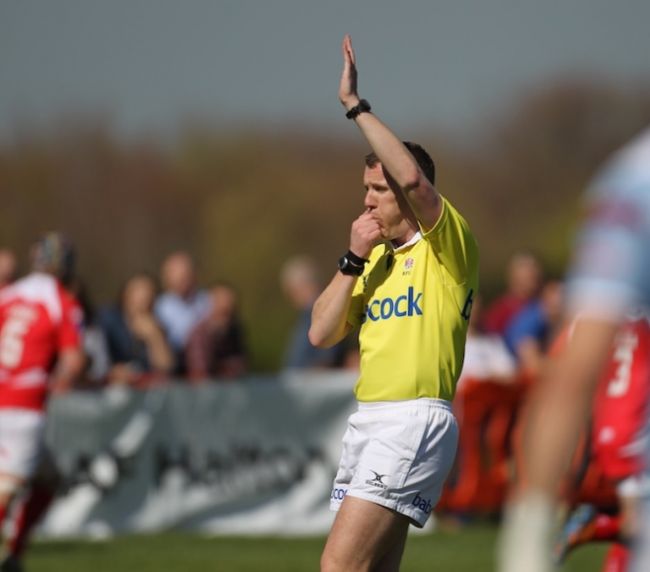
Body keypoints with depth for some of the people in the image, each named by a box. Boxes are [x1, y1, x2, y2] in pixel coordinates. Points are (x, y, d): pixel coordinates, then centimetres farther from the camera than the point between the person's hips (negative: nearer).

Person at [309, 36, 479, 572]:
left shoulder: (447, 245, -4)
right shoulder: (377, 259, 20)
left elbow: (414, 178, -24)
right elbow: (321, 333, 13)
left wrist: (355, 105, -20)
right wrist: (353, 260, 2)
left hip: (415, 420, -9)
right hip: (368, 419, 9)